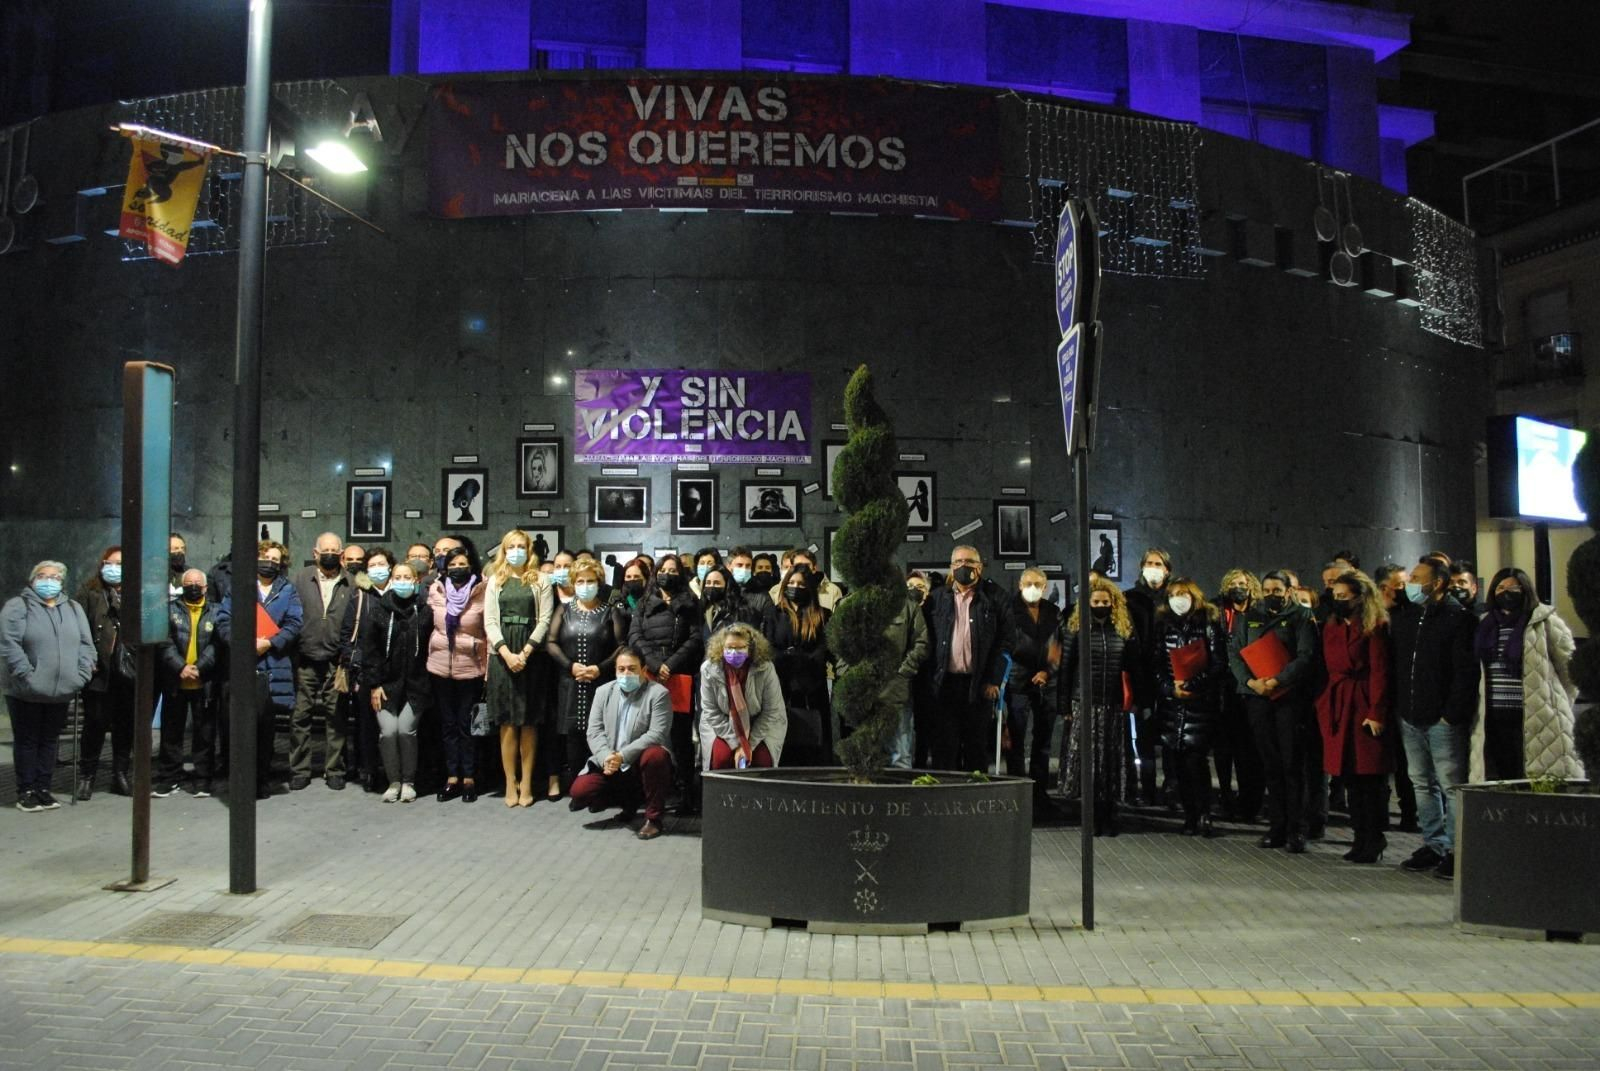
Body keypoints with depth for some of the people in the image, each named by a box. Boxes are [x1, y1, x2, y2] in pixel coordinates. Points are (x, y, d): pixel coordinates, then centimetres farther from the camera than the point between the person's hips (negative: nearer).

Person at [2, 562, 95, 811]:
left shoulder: (73, 608, 14)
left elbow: (86, 645, 10)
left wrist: (81, 675, -2)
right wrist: (27, 676, -19)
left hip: (61, 691, 4)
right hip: (27, 692, -4)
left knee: (50, 740, 10)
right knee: (27, 741, 4)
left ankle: (43, 788, 19)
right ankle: (26, 791, 11)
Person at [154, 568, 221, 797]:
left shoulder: (214, 613, 5)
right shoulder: (170, 610, 5)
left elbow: (215, 646, -3)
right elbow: (165, 643, -4)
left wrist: (199, 668, -16)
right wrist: (180, 668, -16)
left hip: (204, 683, 0)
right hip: (175, 682, 0)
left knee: (205, 733, 5)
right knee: (171, 732, 8)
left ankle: (202, 779, 13)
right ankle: (168, 779, 17)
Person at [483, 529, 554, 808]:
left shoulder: (540, 582, 7)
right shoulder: (495, 581, 11)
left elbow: (544, 620, -1)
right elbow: (489, 621, 4)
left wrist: (525, 652, -12)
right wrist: (507, 653, -10)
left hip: (532, 656, -1)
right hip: (502, 655, 1)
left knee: (528, 722, 0)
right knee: (507, 722, 0)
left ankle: (526, 782, 5)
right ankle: (510, 782, 4)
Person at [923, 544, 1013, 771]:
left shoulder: (995, 597, 4)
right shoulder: (937, 599, 10)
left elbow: (1005, 641, -1)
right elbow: (927, 640, 8)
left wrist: (994, 680, -8)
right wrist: (930, 680, -1)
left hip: (980, 684, -1)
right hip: (945, 683, 1)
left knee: (977, 747, 6)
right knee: (945, 747, 2)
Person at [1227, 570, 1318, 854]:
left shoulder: (1301, 617, 2)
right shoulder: (1249, 617, 13)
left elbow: (1306, 657, -8)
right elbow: (1234, 653, 7)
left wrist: (1277, 681, -17)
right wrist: (1250, 681, -9)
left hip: (1290, 696, -3)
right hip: (1257, 697, 4)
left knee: (1292, 763, -4)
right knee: (1270, 763, 7)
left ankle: (1296, 829, 2)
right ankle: (1277, 825, 13)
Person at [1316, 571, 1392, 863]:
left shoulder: (1375, 627, -6)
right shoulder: (1331, 627, 14)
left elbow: (1380, 672, -10)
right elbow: (1326, 669, 12)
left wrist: (1377, 713, -15)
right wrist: (1321, 705, 4)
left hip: (1364, 705, -6)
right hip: (1336, 706, 6)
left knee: (1369, 777, -2)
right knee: (1349, 778, 9)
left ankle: (1373, 842, 7)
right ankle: (1361, 838, 18)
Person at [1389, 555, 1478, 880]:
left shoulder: (1458, 618, -8)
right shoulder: (1402, 617, 12)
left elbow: (1466, 672, -13)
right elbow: (1394, 666, 15)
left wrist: (1452, 714, -16)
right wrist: (1398, 707, 7)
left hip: (1443, 719, -7)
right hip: (1410, 718, 7)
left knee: (1451, 785, -2)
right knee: (1423, 784, 13)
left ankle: (1456, 850, 4)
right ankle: (1434, 844, 22)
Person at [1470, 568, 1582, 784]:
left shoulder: (1545, 623, -2)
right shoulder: (1486, 626, 14)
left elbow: (1570, 669, 1)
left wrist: (1559, 708, 6)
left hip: (1537, 721, -5)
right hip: (1493, 722, 5)